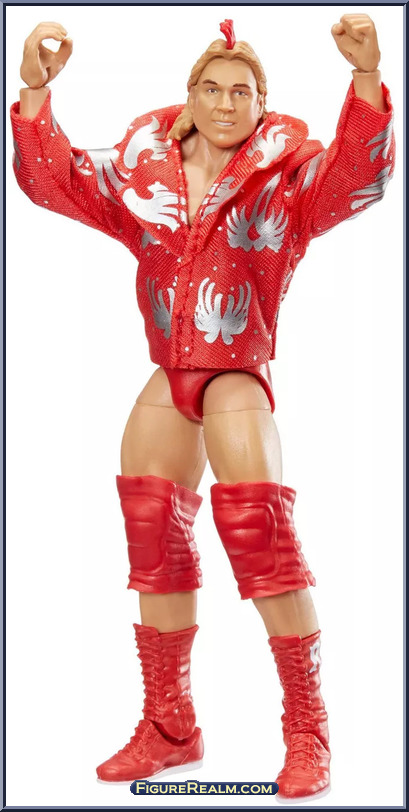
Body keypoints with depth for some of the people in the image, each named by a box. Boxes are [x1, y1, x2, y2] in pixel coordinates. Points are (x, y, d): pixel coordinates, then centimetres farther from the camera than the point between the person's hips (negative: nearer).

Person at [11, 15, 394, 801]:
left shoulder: (289, 176, -3)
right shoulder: (142, 175, 8)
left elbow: (359, 173, -20)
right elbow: (56, 178, 3)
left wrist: (367, 74, -35)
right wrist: (36, 89, -11)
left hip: (238, 376, -5)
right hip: (167, 379, 5)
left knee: (260, 534, -19)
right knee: (155, 547, 9)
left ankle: (307, 731, -5)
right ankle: (169, 728, 25)